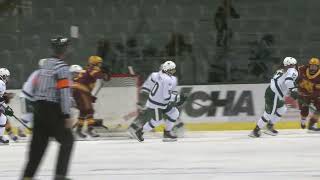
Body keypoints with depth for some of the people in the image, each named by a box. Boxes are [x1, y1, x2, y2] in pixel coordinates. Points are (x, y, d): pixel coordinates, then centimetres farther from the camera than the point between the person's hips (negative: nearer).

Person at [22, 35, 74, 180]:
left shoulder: (44, 65, 13)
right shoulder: (62, 68, -13)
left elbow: (36, 86, 17)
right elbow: (64, 92, -18)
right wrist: (67, 116, -18)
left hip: (39, 108, 7)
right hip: (53, 111, -7)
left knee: (39, 141, 10)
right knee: (67, 140, 4)